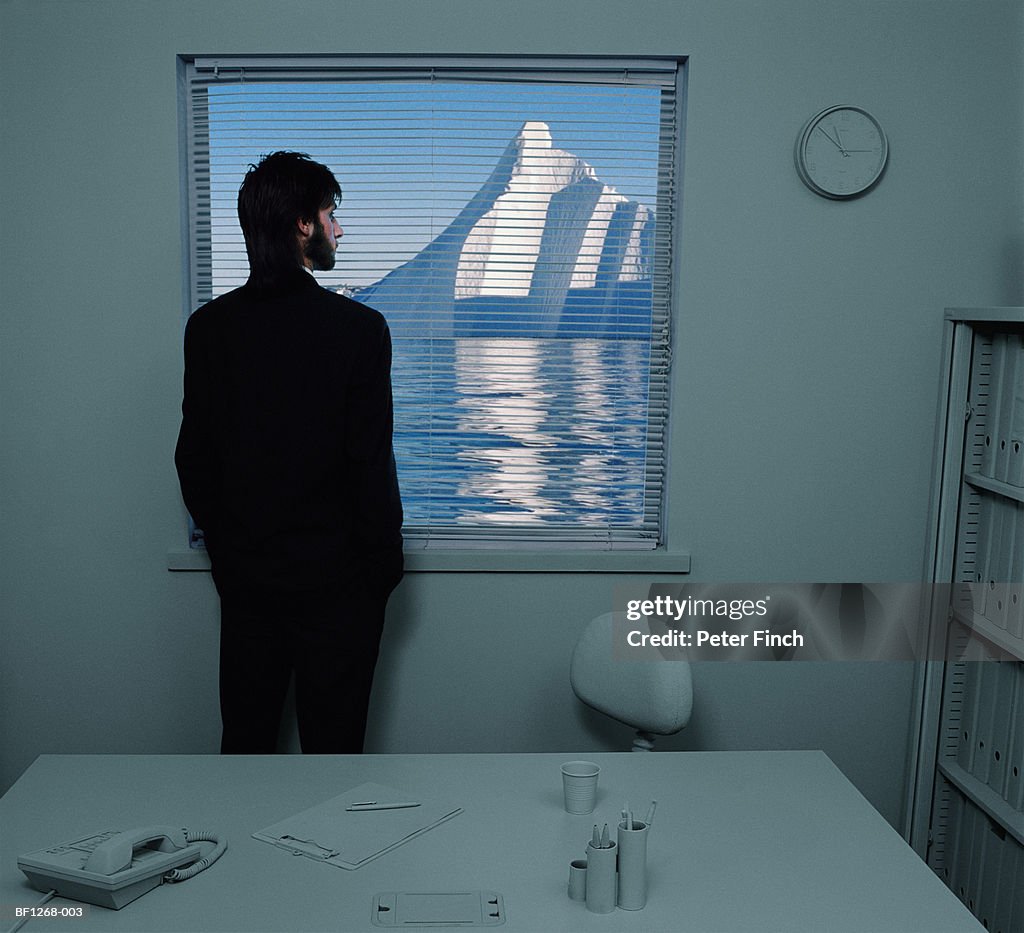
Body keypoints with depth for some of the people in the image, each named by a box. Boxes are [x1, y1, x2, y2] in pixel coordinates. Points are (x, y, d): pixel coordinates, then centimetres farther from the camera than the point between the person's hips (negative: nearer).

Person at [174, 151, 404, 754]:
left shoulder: (208, 326, -2)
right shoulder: (359, 328, -15)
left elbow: (194, 457, 3)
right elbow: (372, 464, -14)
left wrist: (225, 547, 16)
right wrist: (384, 567, -1)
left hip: (243, 574, 4)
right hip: (335, 575, -4)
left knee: (246, 735, 18)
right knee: (333, 742, 10)